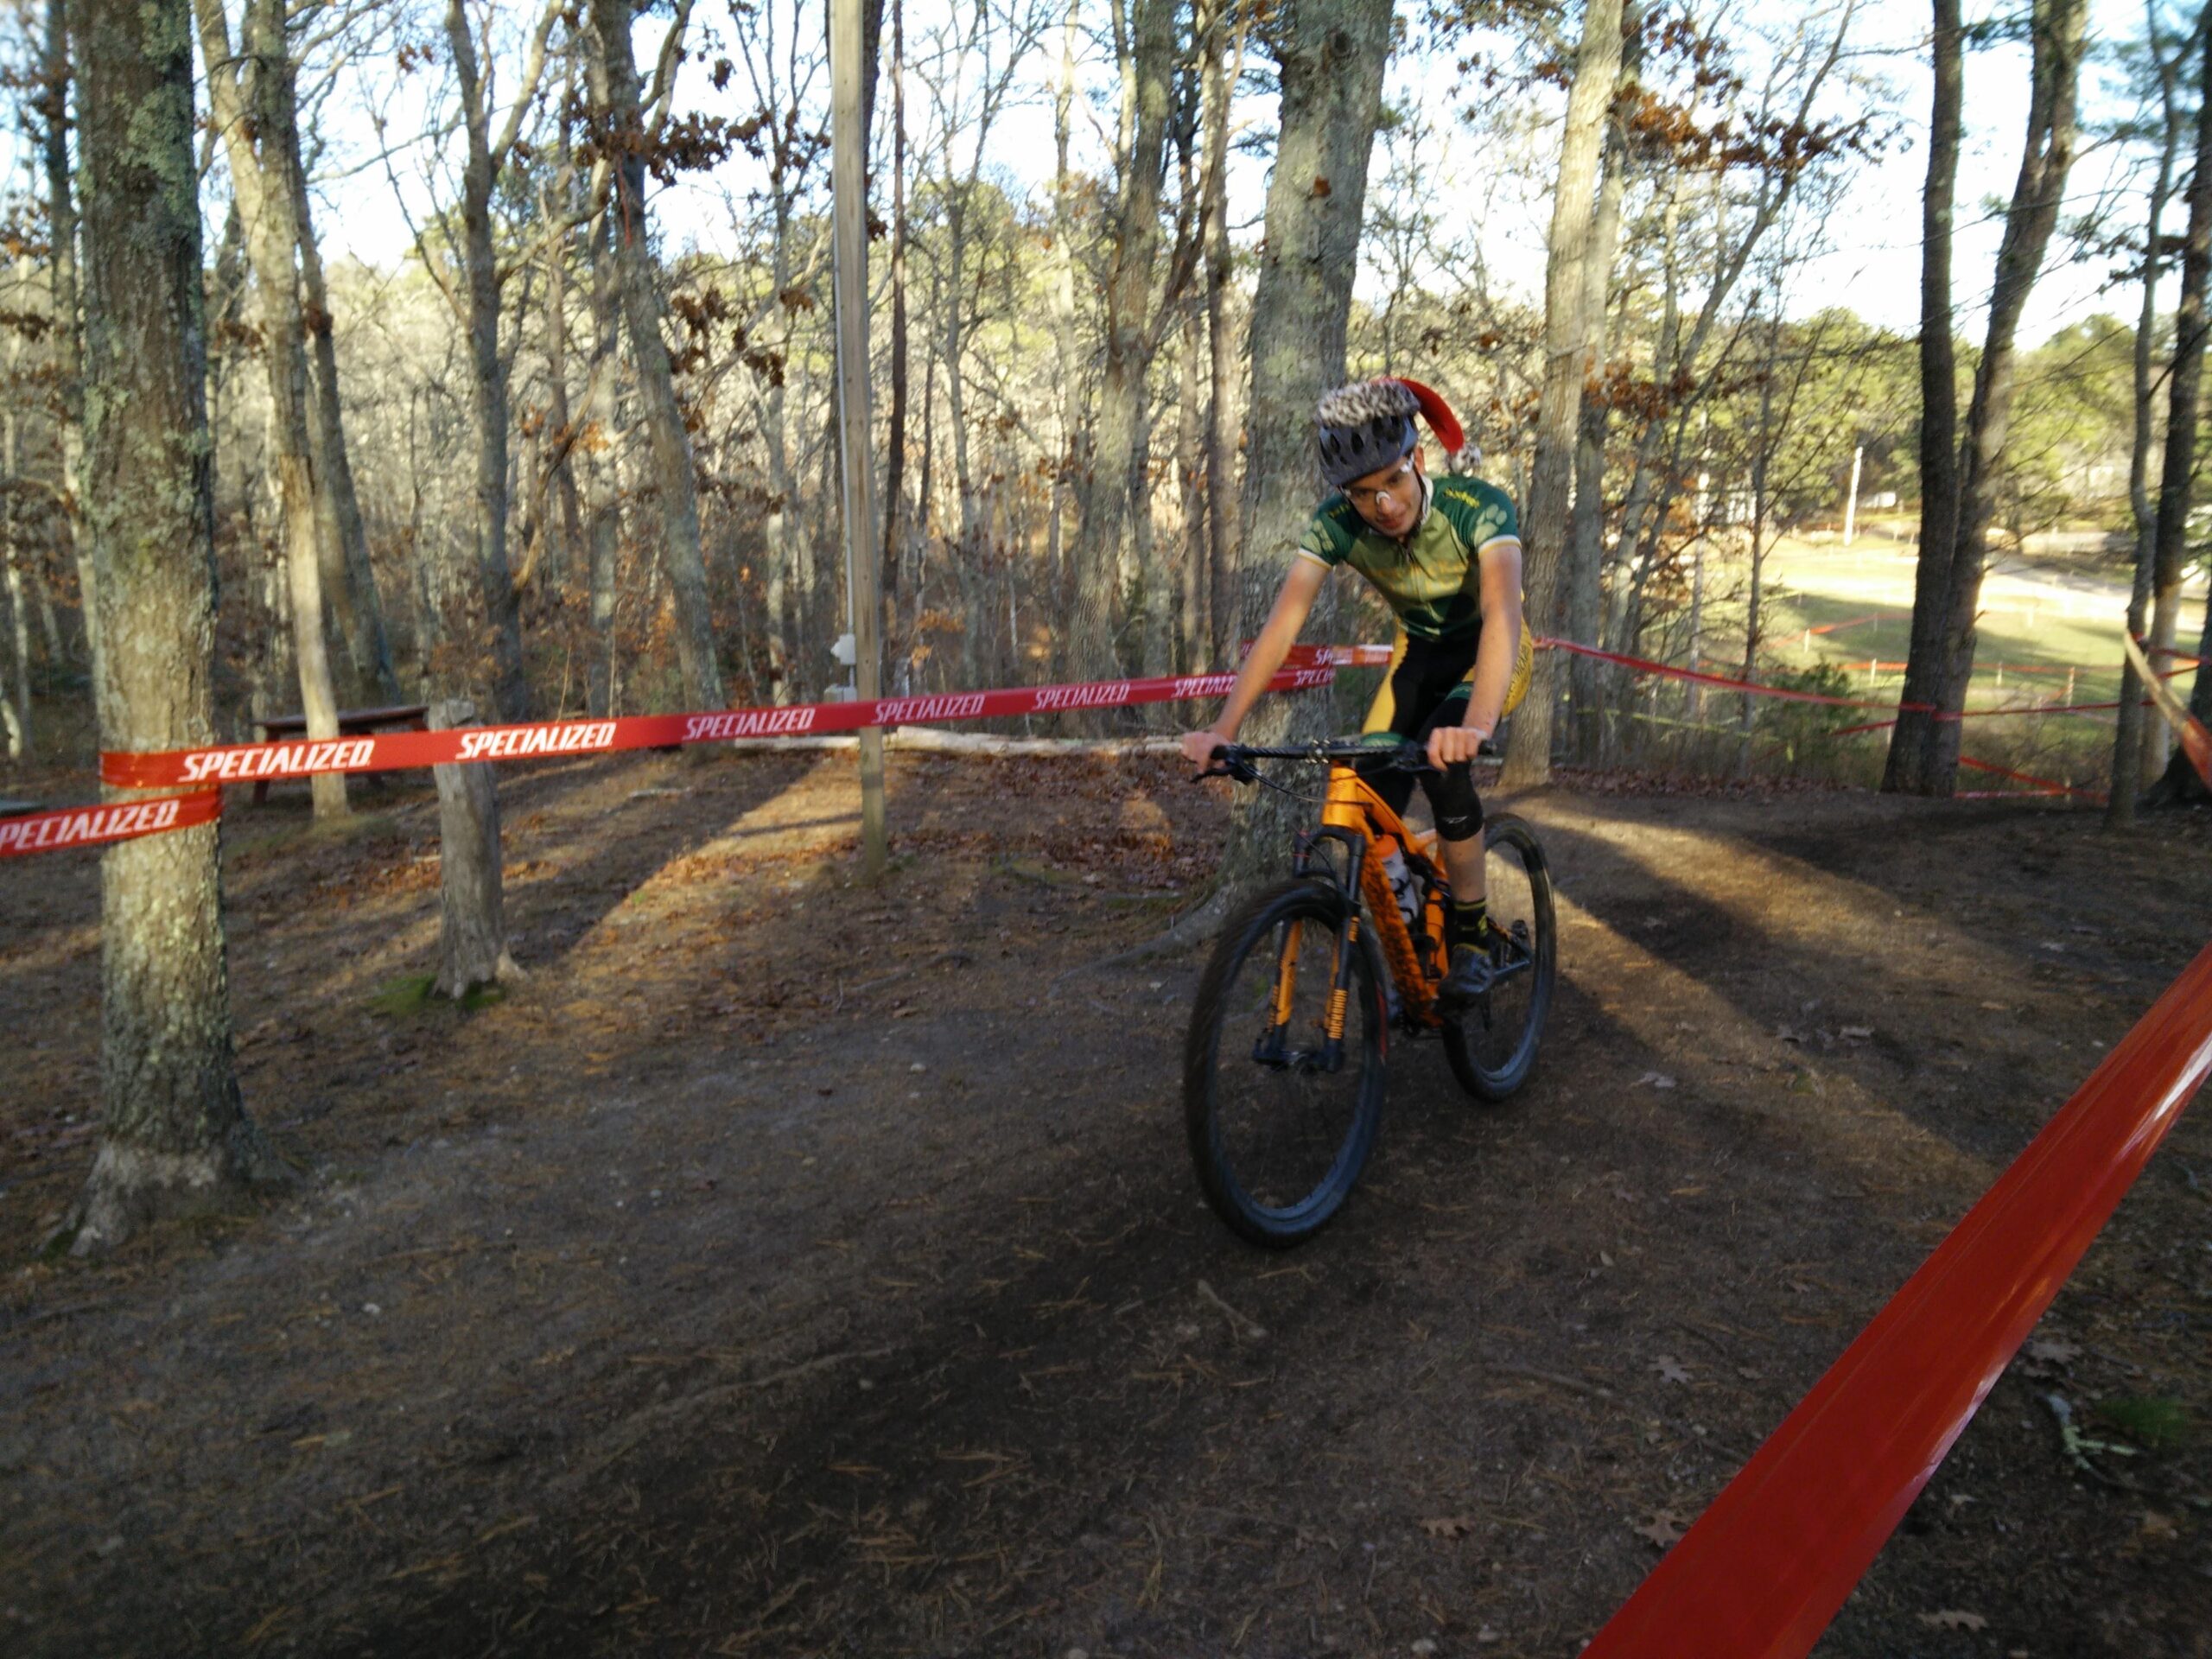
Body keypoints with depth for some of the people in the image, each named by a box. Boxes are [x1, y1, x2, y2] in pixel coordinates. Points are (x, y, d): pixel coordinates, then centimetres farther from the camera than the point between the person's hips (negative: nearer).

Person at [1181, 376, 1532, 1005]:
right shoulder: (1338, 523, -22)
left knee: (1441, 760, -31)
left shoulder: (1479, 507, -33)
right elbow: (1282, 622, -30)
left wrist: (1476, 724, -66)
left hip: (1489, 654, -3)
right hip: (1418, 653, 4)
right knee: (1372, 805, -15)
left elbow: (1502, 612, -48)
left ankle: (1470, 934, -12)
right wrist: (1224, 728, -42)